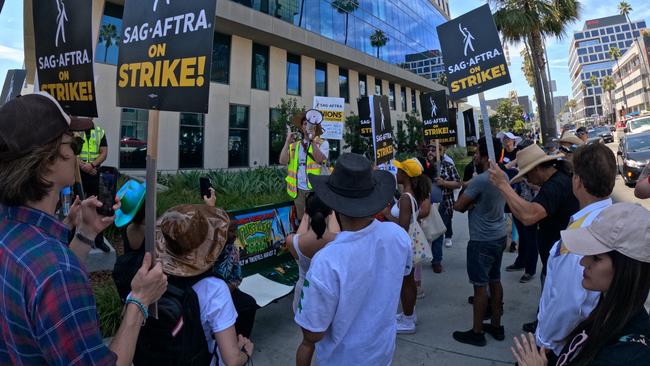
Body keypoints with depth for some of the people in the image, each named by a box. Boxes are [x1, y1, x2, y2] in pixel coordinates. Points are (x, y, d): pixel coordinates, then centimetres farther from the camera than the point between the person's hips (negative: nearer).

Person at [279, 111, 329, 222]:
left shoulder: (323, 143, 1)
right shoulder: (294, 145, 11)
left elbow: (320, 159, -17)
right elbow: (282, 161, -1)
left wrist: (312, 141, -21)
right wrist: (287, 142, -6)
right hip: (298, 189, 4)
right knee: (301, 220, 14)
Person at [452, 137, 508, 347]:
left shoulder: (480, 180, -24)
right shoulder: (503, 176, 3)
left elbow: (458, 206, -18)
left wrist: (468, 204, 2)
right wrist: (473, 204, -7)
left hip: (482, 241, -8)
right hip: (499, 236, 9)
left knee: (480, 286, 2)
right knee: (495, 281, 18)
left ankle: (477, 333, 16)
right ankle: (496, 326, 31)